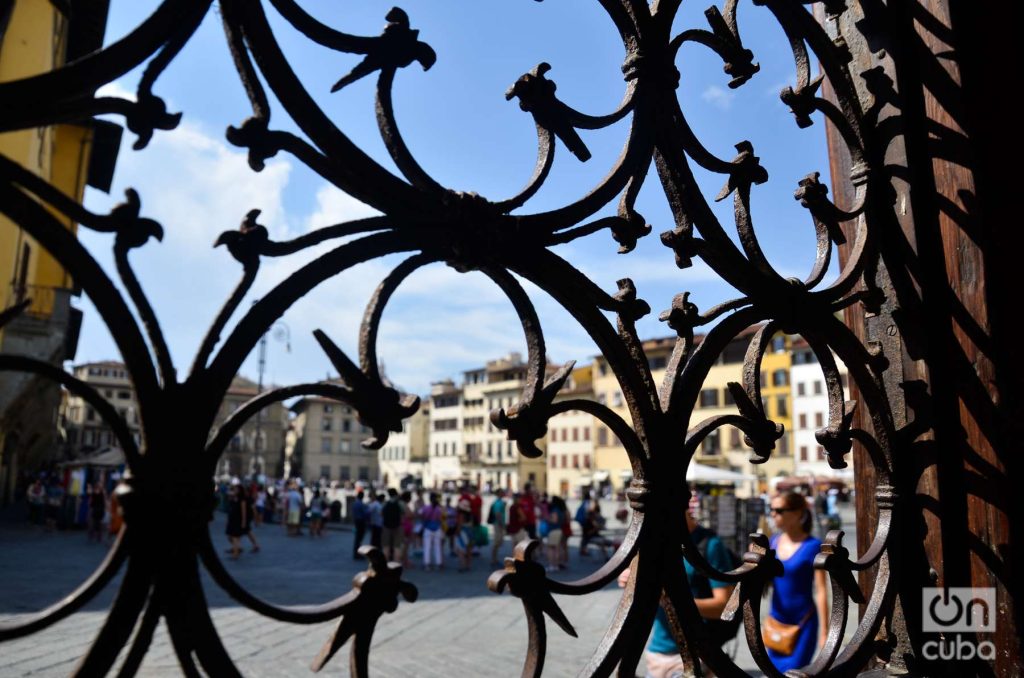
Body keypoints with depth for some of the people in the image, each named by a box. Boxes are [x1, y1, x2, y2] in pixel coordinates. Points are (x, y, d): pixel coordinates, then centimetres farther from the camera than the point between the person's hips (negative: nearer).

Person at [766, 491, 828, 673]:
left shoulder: (812, 546, -15)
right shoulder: (774, 540, 2)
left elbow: (821, 591, -13)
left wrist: (824, 632, -13)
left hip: (803, 622, -6)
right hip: (776, 620, 6)